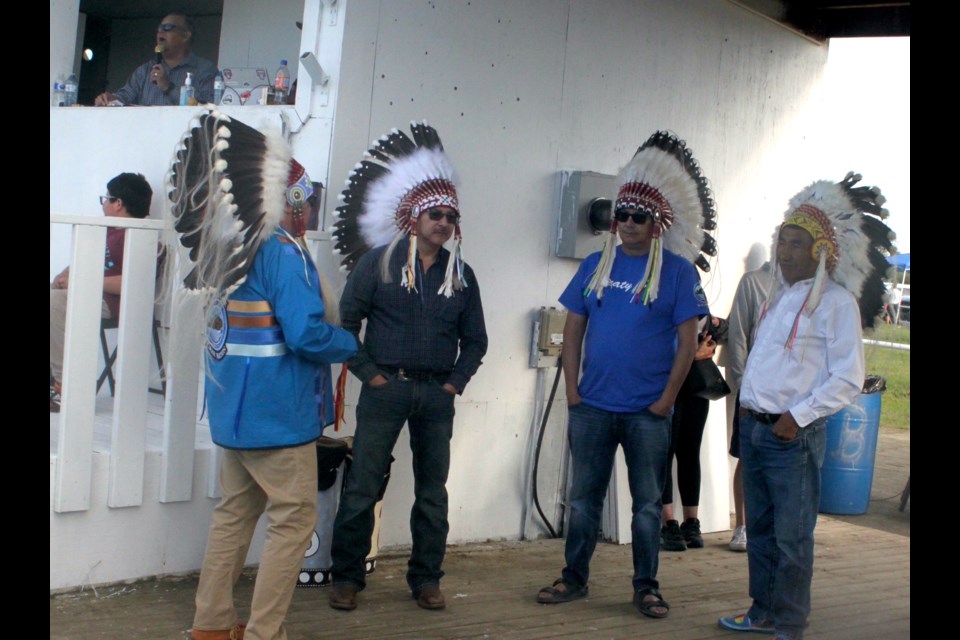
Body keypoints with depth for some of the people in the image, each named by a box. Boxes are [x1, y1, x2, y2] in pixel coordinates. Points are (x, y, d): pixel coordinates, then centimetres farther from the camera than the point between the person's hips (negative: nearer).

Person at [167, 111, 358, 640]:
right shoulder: (282, 252, -18)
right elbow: (307, 334, -24)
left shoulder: (230, 249, 8)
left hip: (235, 411, 9)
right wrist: (352, 344, -5)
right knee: (294, 518, 0)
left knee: (236, 511, 17)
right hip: (278, 414, -9)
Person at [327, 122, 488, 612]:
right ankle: (346, 578, 10)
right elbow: (346, 319, -2)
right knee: (362, 488, -2)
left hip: (436, 396, 3)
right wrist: (368, 373, -6)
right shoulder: (379, 261, 0)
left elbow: (474, 339, 16)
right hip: (385, 388, -3)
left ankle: (426, 580, 20)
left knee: (433, 493, 8)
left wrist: (455, 382, 5)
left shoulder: (461, 274, 11)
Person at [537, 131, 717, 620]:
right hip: (592, 408, 3)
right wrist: (572, 391, 1)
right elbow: (573, 330, 8)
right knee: (584, 497, 11)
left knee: (648, 502, 6)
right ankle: (574, 578, 23)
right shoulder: (597, 265, 6)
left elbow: (688, 340, -5)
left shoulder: (678, 271, -3)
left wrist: (666, 399, -10)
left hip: (647, 412, -3)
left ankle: (646, 587, 17)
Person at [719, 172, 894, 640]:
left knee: (792, 536, -1)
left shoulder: (836, 302, -9)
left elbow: (848, 380, -13)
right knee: (759, 529, 15)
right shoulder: (780, 297, 14)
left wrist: (798, 416, -15)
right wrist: (748, 411, 13)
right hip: (754, 427, 8)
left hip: (794, 436, -7)